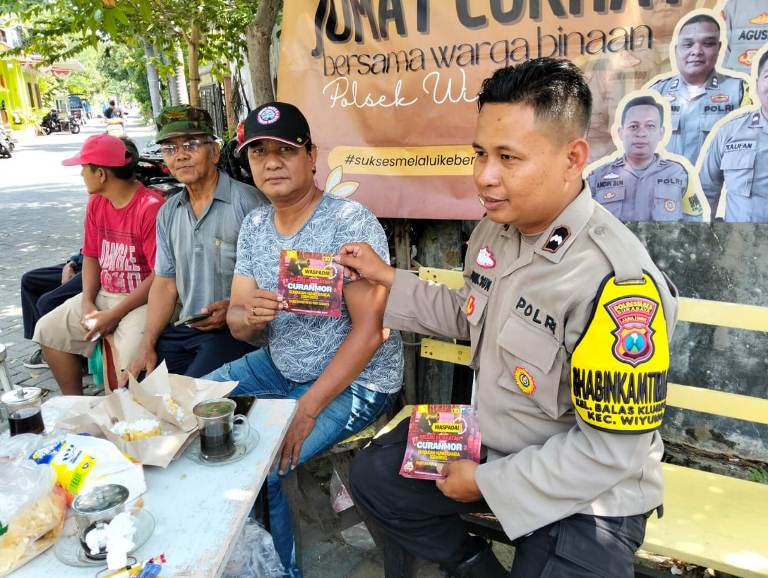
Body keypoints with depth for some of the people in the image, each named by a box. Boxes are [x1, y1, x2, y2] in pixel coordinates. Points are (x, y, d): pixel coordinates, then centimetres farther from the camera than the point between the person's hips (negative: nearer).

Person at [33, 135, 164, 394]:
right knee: (48, 330, 6)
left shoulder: (151, 207, -19)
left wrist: (114, 315, -19)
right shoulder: (96, 203, 7)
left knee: (129, 358, -29)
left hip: (142, 299, -8)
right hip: (103, 295, 8)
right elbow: (91, 256, 13)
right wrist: (87, 302, -4)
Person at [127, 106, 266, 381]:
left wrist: (235, 308, -24)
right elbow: (165, 284, 14)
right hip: (184, 328, 7)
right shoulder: (168, 213, 13)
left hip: (235, 329, -6)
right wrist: (147, 345, 5)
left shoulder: (249, 203, -11)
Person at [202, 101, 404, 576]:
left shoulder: (351, 221, -19)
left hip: (355, 381, -7)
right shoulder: (254, 226, 2)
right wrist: (248, 315, -24)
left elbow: (369, 328, -22)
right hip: (280, 366, 8)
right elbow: (239, 325, 2)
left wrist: (307, 409, -25)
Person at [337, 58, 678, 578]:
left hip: (584, 492, -7)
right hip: (491, 440, 8)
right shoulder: (495, 229, -5)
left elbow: (608, 451, -26)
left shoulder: (619, 285, -31)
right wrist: (387, 278, 7)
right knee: (372, 478, 13)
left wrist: (488, 481, -17)